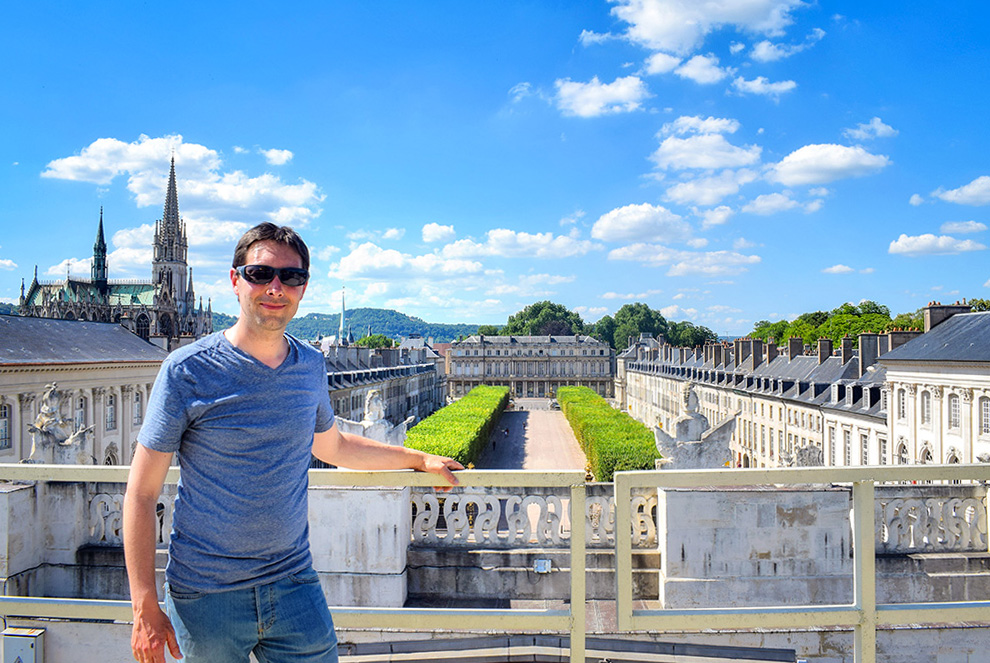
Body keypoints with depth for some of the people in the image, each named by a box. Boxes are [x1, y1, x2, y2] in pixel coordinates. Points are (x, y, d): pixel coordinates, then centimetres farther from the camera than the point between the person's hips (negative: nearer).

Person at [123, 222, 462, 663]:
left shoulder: (311, 367, 3)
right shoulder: (187, 371, -10)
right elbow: (141, 493, -8)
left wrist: (419, 459, 27)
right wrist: (145, 608, -11)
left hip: (295, 587, 3)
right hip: (205, 598, -3)